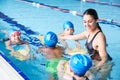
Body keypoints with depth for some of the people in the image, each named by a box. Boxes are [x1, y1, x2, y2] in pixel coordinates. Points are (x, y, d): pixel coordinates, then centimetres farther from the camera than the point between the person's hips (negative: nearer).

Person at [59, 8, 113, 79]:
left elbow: (104, 59, -32)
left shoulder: (100, 36, -28)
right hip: (94, 62, 8)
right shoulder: (88, 32, -2)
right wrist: (61, 37, 30)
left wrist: (94, 69, -43)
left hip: (104, 65, -8)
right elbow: (73, 37, 17)